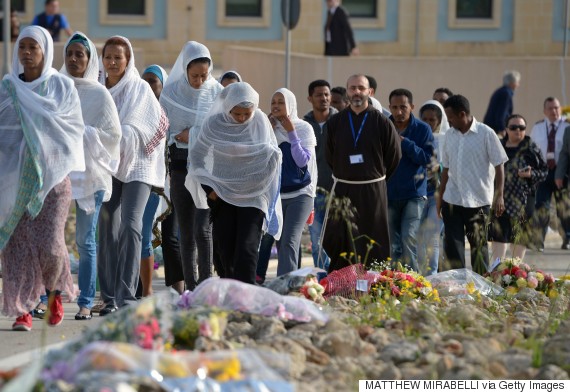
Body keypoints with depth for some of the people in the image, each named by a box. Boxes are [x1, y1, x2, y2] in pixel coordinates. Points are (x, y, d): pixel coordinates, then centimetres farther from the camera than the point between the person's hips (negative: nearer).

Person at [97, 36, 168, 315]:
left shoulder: (140, 89, 0)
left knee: (131, 226, -16)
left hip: (136, 164, -3)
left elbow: (135, 129, -7)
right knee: (108, 230, 1)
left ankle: (126, 297, -18)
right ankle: (110, 299, 6)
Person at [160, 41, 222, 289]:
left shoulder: (217, 93, 2)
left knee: (202, 229, -15)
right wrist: (180, 136, -12)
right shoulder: (171, 92, 4)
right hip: (181, 166, 2)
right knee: (186, 233, 5)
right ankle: (191, 287, 11)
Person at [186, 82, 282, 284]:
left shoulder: (260, 121, -3)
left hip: (252, 195, -1)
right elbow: (196, 155, 7)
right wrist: (208, 188, -1)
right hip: (222, 194, 1)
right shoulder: (214, 123, -4)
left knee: (246, 249, -13)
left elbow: (272, 156, 6)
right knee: (226, 250, 1)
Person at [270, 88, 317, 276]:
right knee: (281, 244, 5)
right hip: (276, 195, 4)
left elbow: (302, 161, -11)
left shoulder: (303, 128, -2)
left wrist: (291, 133, -14)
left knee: (289, 242, -17)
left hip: (300, 194, -4)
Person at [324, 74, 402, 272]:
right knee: (338, 241, 0)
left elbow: (394, 156, 4)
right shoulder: (335, 122, 4)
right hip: (342, 190, 2)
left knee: (373, 245, 1)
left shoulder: (382, 122, -3)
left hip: (372, 190, -2)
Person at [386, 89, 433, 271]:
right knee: (392, 244, 7)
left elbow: (426, 157, -10)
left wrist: (405, 143, -16)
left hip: (414, 193, -2)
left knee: (409, 239, -14)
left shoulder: (422, 129, 0)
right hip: (388, 193, 2)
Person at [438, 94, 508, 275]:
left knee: (479, 245, 4)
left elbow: (499, 166, -5)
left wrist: (499, 196, -10)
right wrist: (440, 196, 13)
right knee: (453, 245, 1)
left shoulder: (486, 134, -7)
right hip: (452, 199, 4)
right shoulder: (450, 135, 8)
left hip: (479, 200, -4)